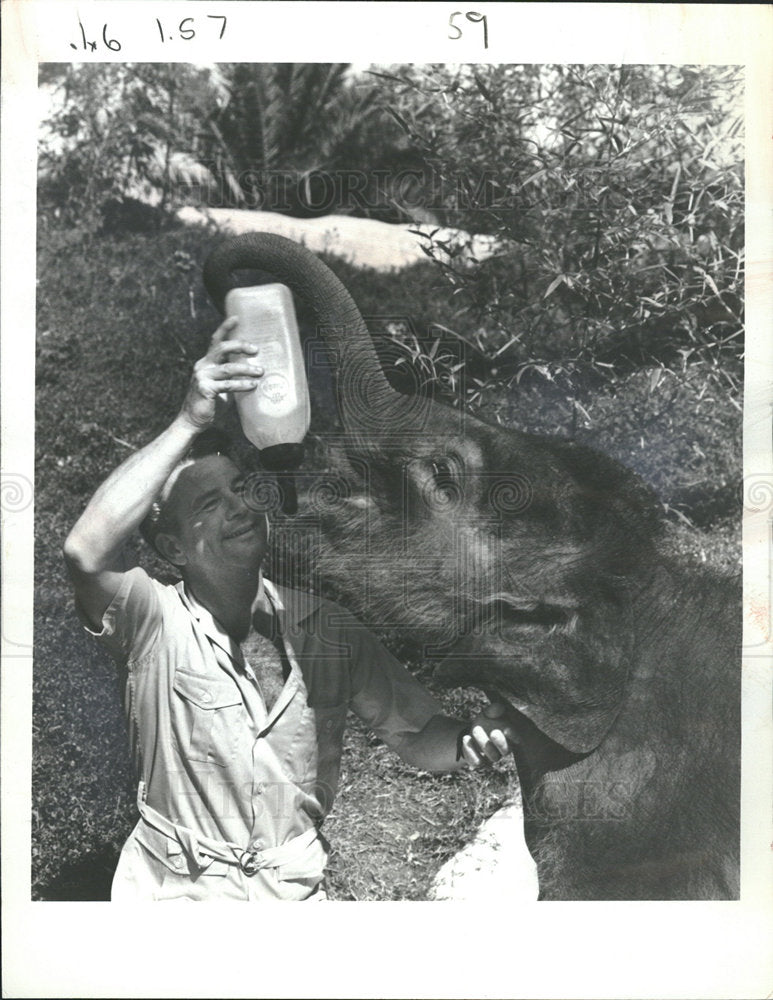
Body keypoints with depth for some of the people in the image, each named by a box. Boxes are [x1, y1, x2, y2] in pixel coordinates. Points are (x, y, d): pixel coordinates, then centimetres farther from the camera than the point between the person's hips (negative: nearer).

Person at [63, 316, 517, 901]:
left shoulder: (327, 628, -2)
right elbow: (87, 553, -30)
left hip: (295, 889, 1)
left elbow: (417, 737, 0)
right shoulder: (156, 621, -10)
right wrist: (190, 422, -32)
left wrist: (469, 744, -22)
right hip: (171, 890, -1)